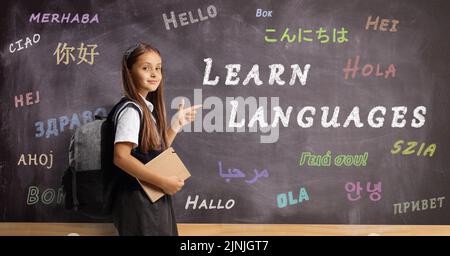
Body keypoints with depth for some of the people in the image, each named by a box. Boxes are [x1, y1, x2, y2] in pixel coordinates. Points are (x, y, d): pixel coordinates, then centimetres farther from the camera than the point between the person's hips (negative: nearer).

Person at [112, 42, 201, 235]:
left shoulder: (147, 108, 10)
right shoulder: (131, 110, -16)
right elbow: (121, 156, -27)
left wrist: (177, 123, 11)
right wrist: (164, 182, -23)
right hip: (138, 201, -8)